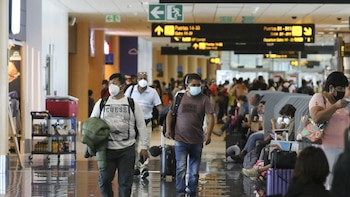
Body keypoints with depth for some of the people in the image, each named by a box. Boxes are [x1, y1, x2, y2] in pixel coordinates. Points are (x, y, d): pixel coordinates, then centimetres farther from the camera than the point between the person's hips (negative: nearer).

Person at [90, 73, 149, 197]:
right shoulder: (101, 103, 8)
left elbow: (141, 126, 6)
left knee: (125, 181, 2)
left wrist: (144, 146, 1)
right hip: (107, 149, 1)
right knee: (104, 179, 2)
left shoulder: (132, 104, 5)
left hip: (127, 149, -1)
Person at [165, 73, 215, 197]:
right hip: (180, 140, -1)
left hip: (197, 140, 1)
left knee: (194, 171, 11)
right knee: (181, 168, -9)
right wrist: (168, 129, 0)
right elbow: (170, 114, 11)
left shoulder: (204, 99, -2)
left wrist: (208, 134, -18)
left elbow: (210, 117, -6)